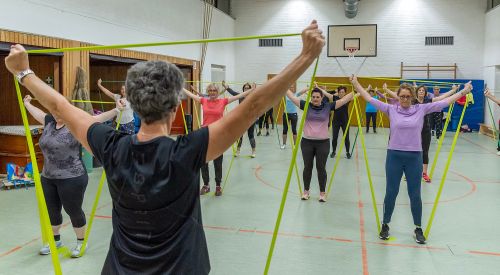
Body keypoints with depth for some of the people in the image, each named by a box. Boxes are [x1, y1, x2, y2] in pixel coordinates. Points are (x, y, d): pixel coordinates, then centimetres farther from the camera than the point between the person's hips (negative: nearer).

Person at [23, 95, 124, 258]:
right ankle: (55, 240, 39)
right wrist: (27, 103, 44)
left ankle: (81, 242, 25)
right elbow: (38, 113, 27)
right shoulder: (50, 122, 8)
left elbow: (97, 119, -23)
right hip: (48, 178, 7)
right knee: (51, 212, 18)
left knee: (74, 211, 6)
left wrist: (116, 110, -36)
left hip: (72, 179, -6)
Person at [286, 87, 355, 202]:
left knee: (321, 168, 5)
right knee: (307, 167, 10)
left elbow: (343, 100, -2)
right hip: (307, 142, 1)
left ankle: (322, 192, 19)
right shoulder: (306, 105, 0)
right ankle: (306, 191, 25)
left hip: (323, 143, 0)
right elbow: (291, 96, -1)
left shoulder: (328, 106, 0)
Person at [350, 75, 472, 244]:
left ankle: (418, 229, 26)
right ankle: (385, 225, 26)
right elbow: (370, 99, 0)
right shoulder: (391, 109, 1)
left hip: (414, 157, 1)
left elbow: (443, 103, 3)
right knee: (391, 193, 9)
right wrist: (356, 84, -3)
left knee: (415, 195, 9)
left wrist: (463, 92, 1)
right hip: (394, 156, 0)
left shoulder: (421, 109, 2)